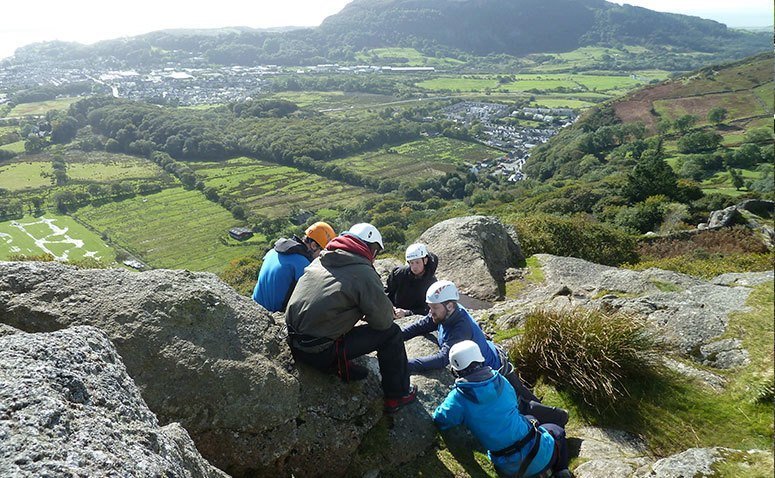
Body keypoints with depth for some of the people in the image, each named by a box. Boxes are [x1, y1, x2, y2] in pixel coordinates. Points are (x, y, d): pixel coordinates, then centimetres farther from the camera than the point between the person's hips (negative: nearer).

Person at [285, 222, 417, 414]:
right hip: (320, 353, -7)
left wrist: (363, 311, 18)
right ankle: (398, 395, 17)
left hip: (293, 343, 8)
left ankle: (343, 368, 17)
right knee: (391, 333, 2)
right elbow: (384, 320, -8)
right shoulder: (364, 274, -13)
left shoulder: (319, 261, 8)